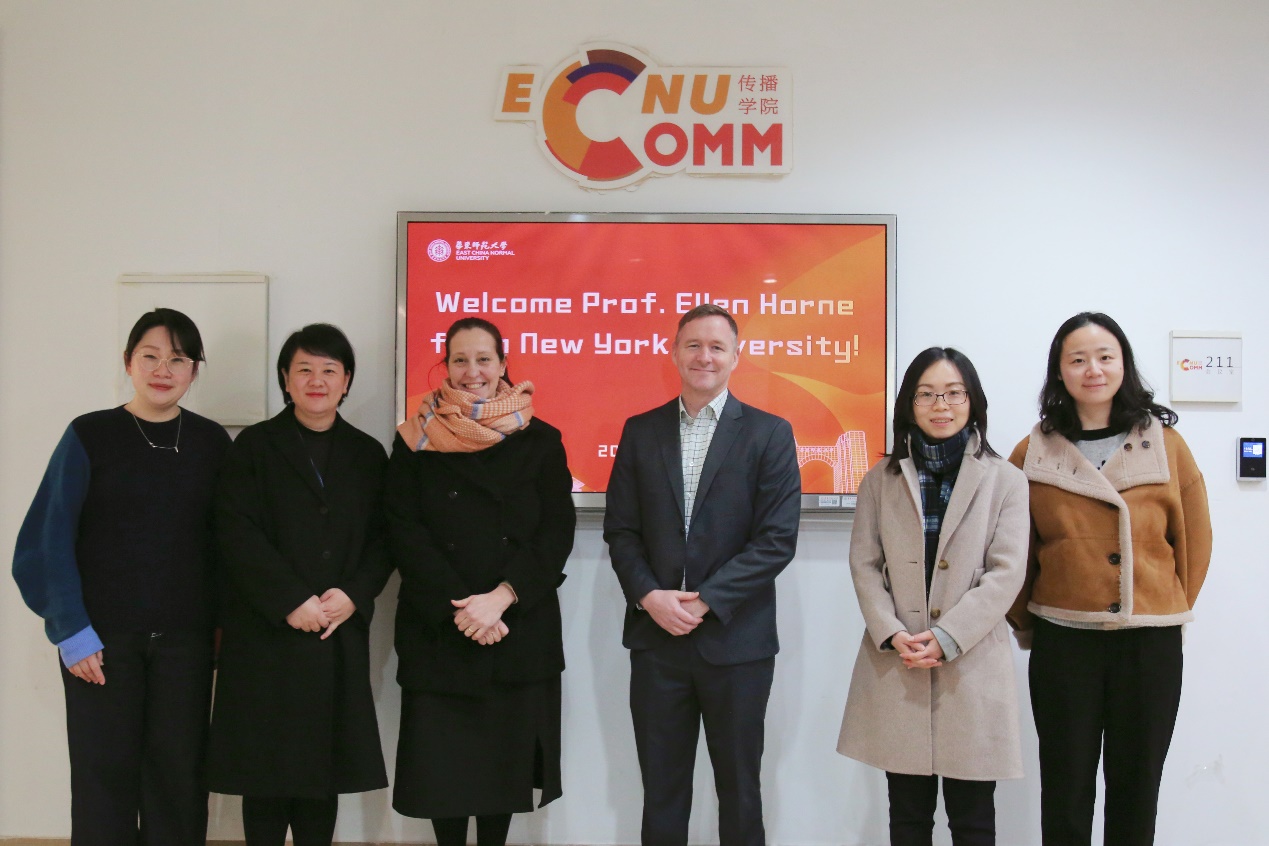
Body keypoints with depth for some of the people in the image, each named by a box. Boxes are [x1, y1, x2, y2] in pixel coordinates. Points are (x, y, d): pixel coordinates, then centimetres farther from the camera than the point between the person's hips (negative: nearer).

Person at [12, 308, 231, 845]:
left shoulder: (211, 443, 4)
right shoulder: (89, 436, -2)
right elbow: (50, 538, -5)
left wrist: (225, 622, 0)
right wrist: (71, 629, -11)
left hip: (185, 638, 2)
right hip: (102, 637, -2)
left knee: (178, 771, 6)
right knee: (105, 772, 4)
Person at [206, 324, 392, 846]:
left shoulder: (366, 454, 12)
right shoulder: (255, 445, 4)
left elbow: (383, 538, 7)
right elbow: (236, 531, -6)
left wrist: (353, 596, -11)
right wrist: (292, 601, -15)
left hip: (340, 635, 2)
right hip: (266, 632, -2)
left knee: (323, 765, 5)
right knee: (266, 764, 1)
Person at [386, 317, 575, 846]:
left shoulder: (539, 441, 3)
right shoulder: (416, 440, 3)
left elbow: (557, 533, -2)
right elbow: (405, 534, -2)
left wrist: (500, 598, -14)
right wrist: (458, 607, -13)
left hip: (520, 628, 0)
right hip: (437, 631, 0)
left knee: (506, 757, 5)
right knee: (440, 758, 2)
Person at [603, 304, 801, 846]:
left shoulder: (770, 434, -1)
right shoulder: (640, 432, 7)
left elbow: (777, 538, -8)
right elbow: (620, 530, 5)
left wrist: (705, 601, -14)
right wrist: (650, 596, -11)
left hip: (736, 640, -2)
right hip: (656, 638, 2)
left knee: (739, 790, 10)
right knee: (661, 789, 11)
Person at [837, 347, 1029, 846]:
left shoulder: (1005, 481, 2)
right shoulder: (881, 480, 9)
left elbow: (1006, 572, -5)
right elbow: (864, 563, 5)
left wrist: (946, 637, -14)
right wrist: (892, 633, -11)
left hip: (971, 664, -2)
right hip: (896, 665, 2)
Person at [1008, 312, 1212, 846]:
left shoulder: (1166, 445, 3)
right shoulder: (1033, 454, 1)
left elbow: (1195, 540, 8)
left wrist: (1173, 608, 9)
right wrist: (1025, 622, 7)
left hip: (1151, 641, 1)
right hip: (1061, 640, 0)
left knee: (1136, 787, 10)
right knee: (1066, 787, 8)